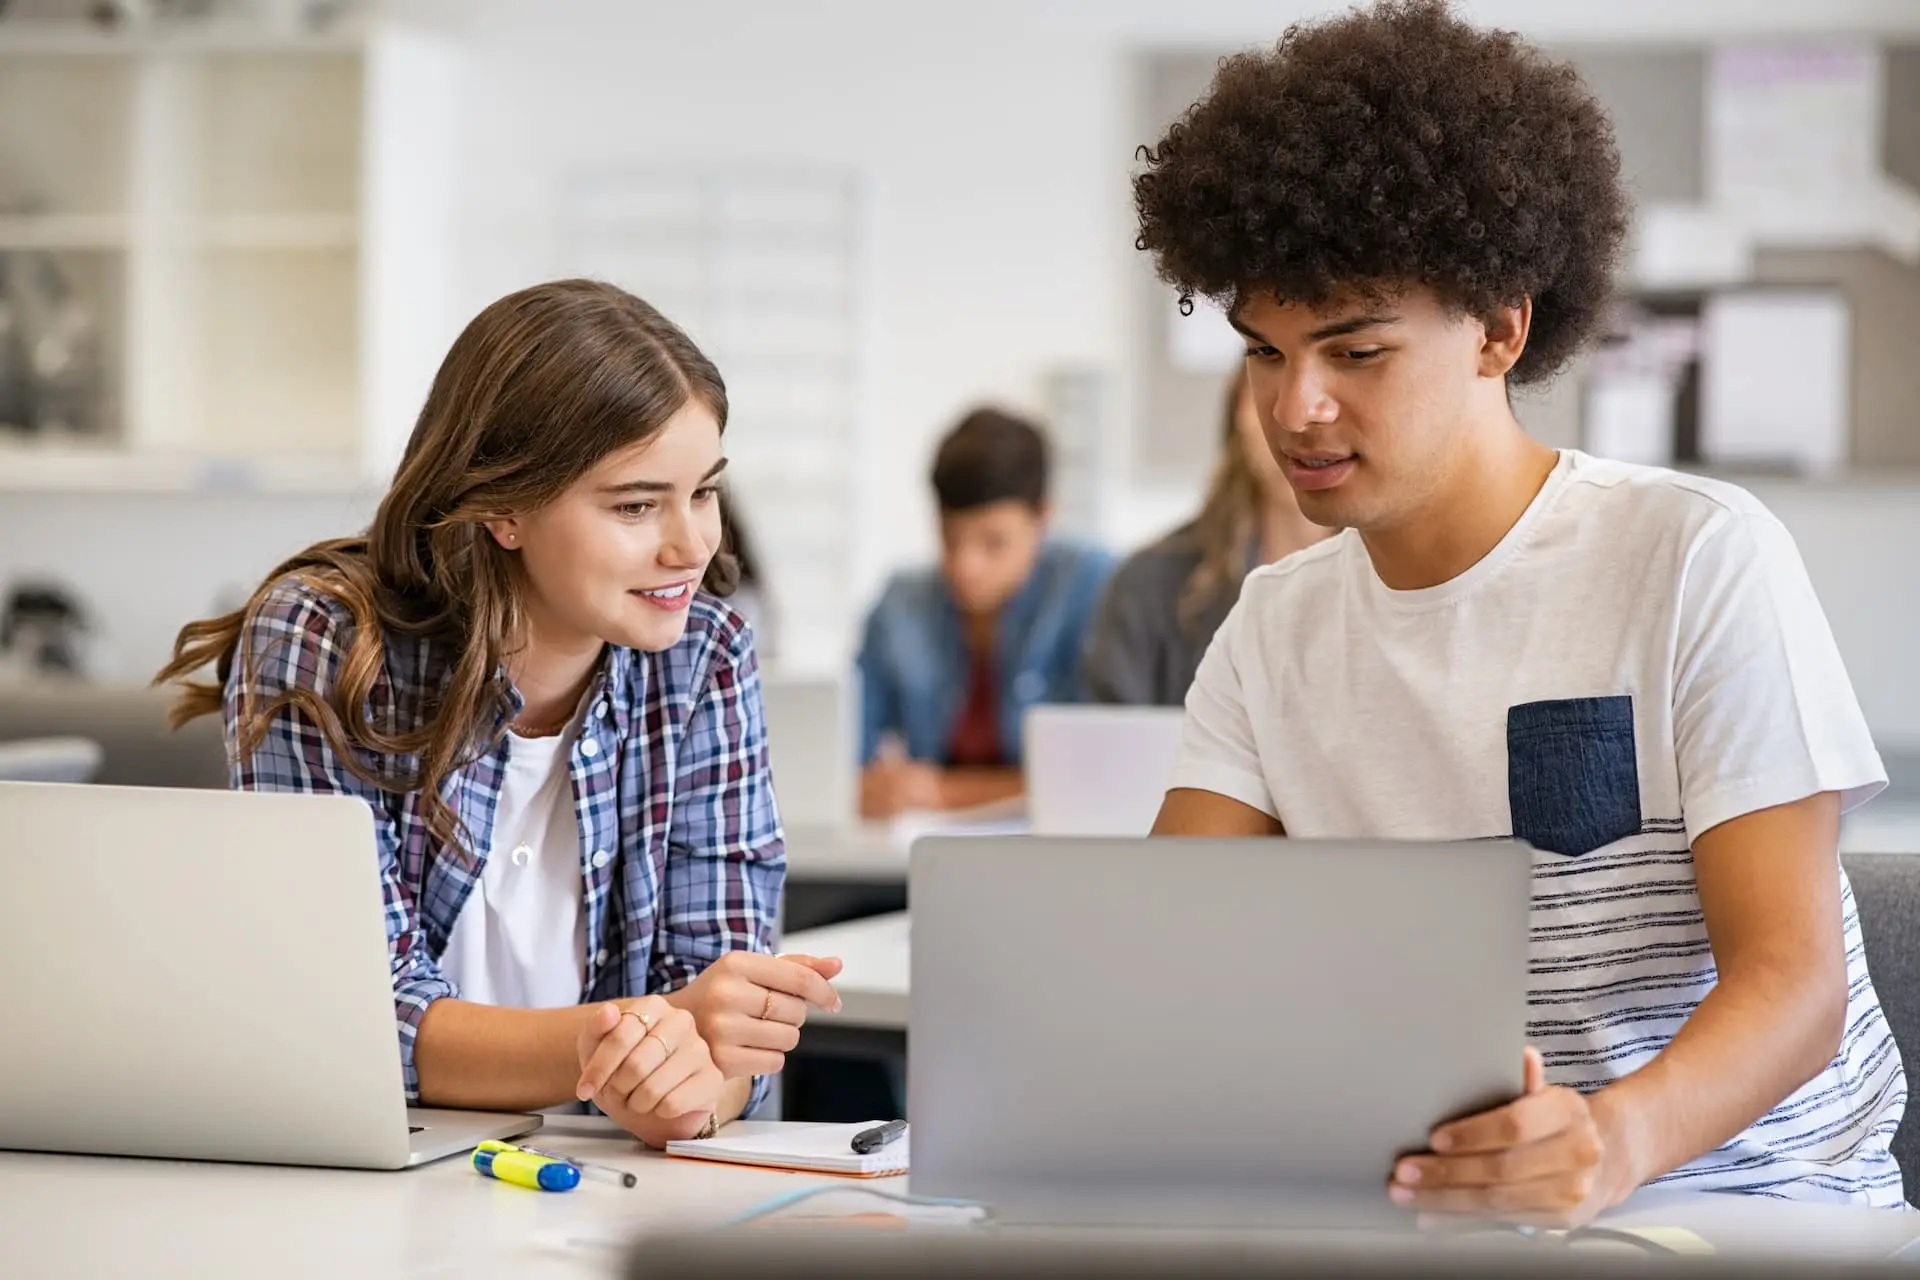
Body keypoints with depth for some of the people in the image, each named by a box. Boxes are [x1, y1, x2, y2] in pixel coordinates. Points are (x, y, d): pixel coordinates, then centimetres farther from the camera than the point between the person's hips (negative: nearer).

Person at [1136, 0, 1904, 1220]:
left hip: (1755, 1189, -4)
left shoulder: (1701, 559, -8)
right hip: (1434, 1209, 4)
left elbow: (1793, 976, -15)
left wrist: (1613, 1140, -36)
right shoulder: (1275, 627, 9)